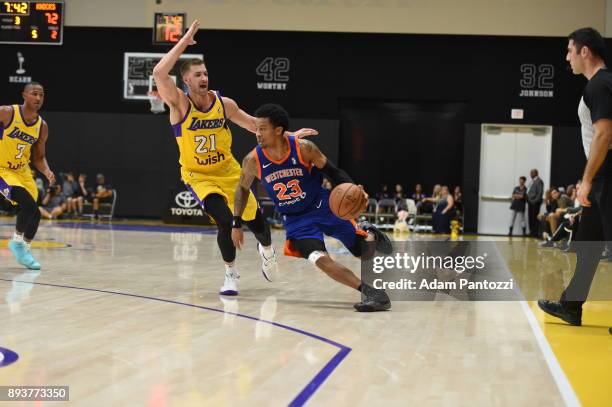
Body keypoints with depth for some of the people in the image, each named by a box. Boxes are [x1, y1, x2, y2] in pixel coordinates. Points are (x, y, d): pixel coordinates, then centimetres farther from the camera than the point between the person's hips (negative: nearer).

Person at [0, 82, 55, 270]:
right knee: (28, 204, -23)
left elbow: (38, 157, 6)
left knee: (34, 213, 6)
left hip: (21, 170, 6)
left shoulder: (42, 126, -2)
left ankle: (25, 250, 26)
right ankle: (17, 241, -2)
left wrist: (47, 172, -14)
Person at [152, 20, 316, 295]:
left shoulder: (224, 104, -10)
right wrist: (184, 43, -32)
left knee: (255, 221, 9)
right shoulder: (180, 104, -19)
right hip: (198, 176, -3)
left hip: (228, 171, 3)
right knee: (224, 220, -24)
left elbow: (254, 125, 4)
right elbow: (158, 73, -36)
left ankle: (266, 250, 46)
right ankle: (231, 273, 1)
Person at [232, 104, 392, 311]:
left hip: (323, 206, 0)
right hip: (296, 220, 0)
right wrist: (237, 224, 5)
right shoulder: (253, 161, -14)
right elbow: (243, 188, 6)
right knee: (320, 260, -26)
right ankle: (369, 292, -24)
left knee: (363, 249, 6)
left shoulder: (303, 148, -19)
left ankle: (367, 232, 43)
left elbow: (332, 171, -7)